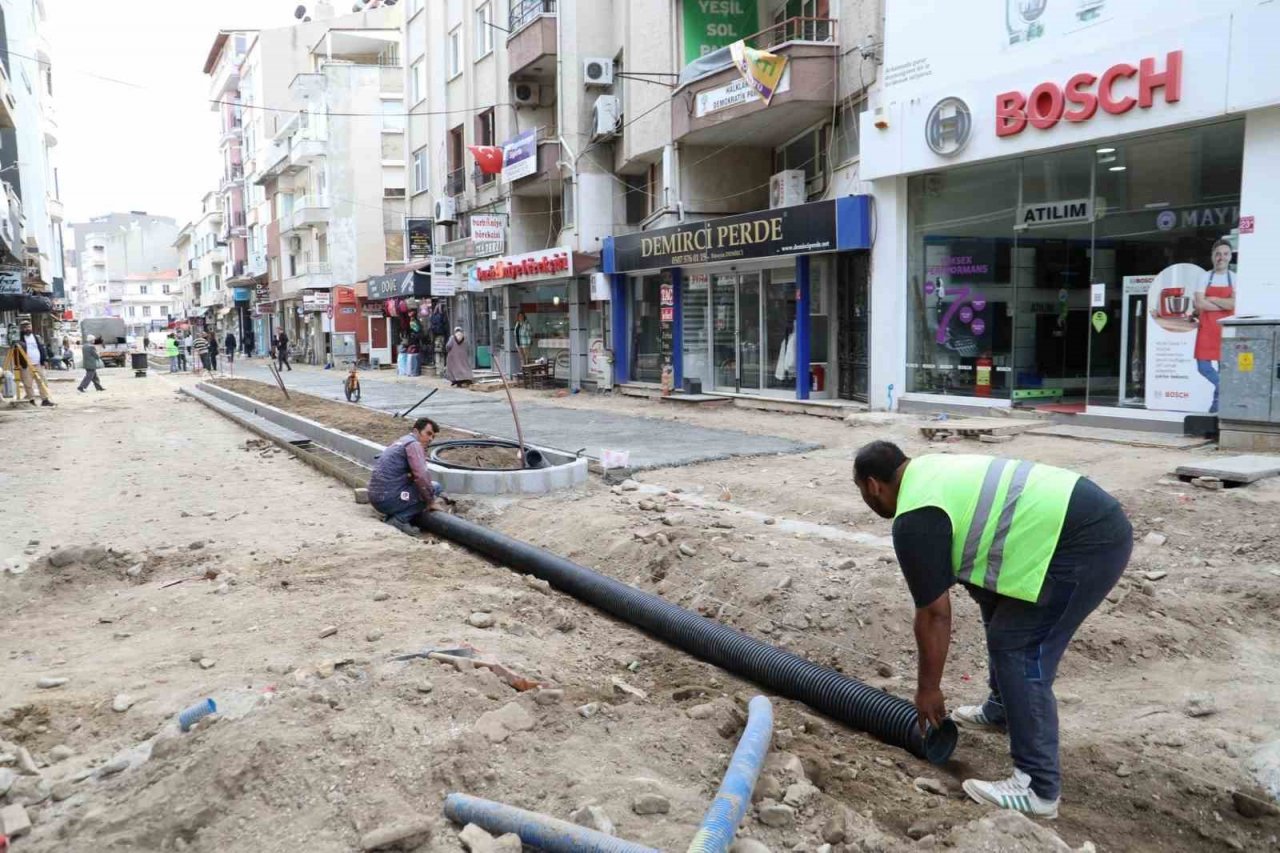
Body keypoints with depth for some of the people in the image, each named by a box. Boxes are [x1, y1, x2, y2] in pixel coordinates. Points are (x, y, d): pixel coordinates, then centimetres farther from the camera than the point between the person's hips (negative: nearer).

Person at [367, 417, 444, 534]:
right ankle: (400, 519, -8)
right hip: (389, 499, -10)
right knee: (435, 488, -2)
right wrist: (431, 501, -9)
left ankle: (392, 516, 9)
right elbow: (422, 477, -22)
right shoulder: (414, 444, -10)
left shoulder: (401, 441, 21)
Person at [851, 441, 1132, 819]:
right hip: (1095, 518, 11)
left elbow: (934, 614, -8)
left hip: (1086, 543, -11)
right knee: (998, 604, 23)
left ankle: (1038, 788, -1)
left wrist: (927, 688, 4)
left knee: (1018, 649, -7)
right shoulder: (927, 471, 16)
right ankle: (1001, 711, 39)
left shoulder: (915, 520, -13)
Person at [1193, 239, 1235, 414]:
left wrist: (1212, 299, -8)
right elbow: (1199, 304, -7)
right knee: (1203, 365, -1)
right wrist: (1225, 305, -8)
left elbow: (1234, 303, -12)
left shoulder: (1235, 278, 3)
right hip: (1207, 328, 1)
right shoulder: (1205, 278, 5)